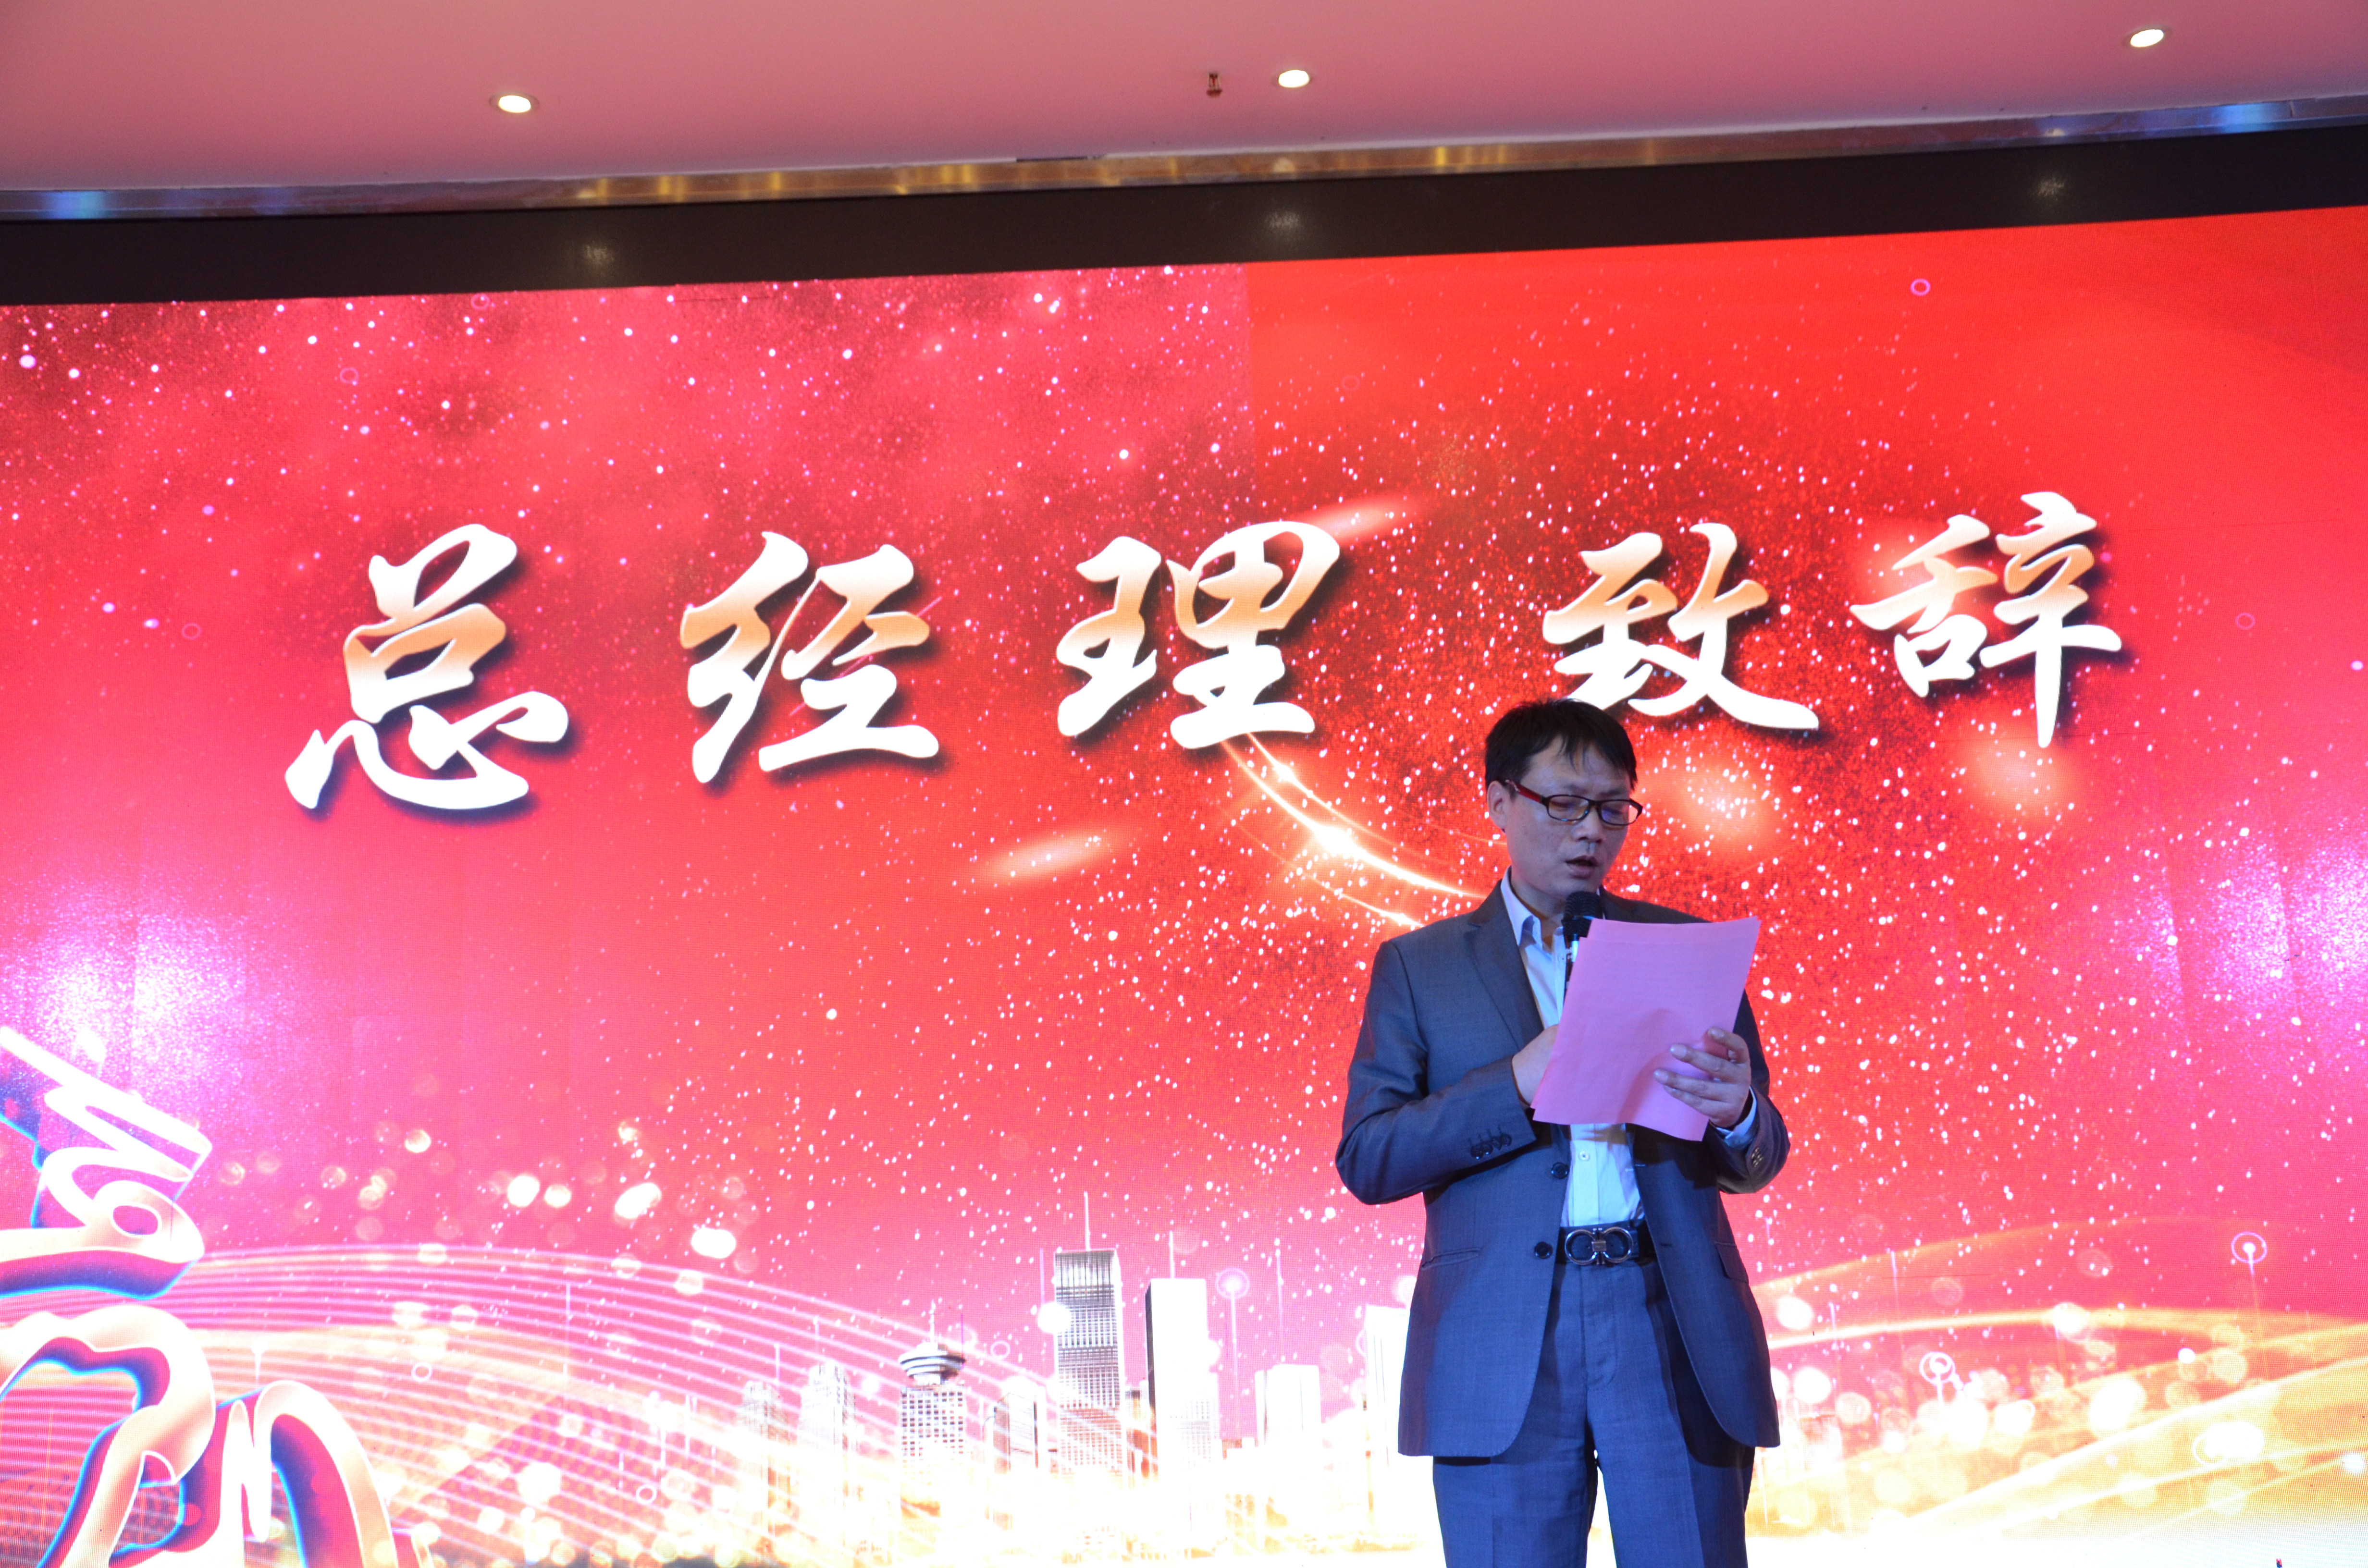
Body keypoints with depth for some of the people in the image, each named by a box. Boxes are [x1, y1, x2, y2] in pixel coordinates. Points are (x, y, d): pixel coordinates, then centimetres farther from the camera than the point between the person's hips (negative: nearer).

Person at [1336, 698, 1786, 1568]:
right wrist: (1516, 1087, -14)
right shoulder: (1418, 967, 10)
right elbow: (1365, 1158, 0)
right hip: (1502, 1348, -1)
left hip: (1678, 1330, 1)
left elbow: (1755, 1164, 11)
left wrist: (1736, 1114, -14)